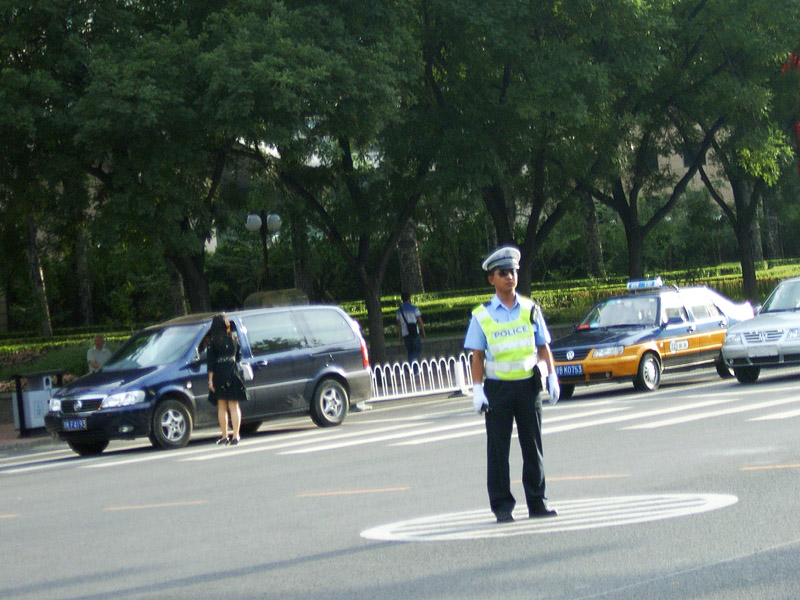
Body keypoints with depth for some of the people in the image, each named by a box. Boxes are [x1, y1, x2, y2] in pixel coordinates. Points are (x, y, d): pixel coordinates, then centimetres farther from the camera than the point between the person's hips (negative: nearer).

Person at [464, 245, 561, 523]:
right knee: (498, 449, 0)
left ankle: (537, 501, 14)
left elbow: (543, 347, 11)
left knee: (533, 446, 6)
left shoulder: (530, 310, 8)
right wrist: (477, 390, -8)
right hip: (497, 387, -2)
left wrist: (552, 378, 1)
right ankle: (502, 505, 5)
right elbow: (477, 356, 1)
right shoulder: (482, 316, 2)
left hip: (528, 384, 2)